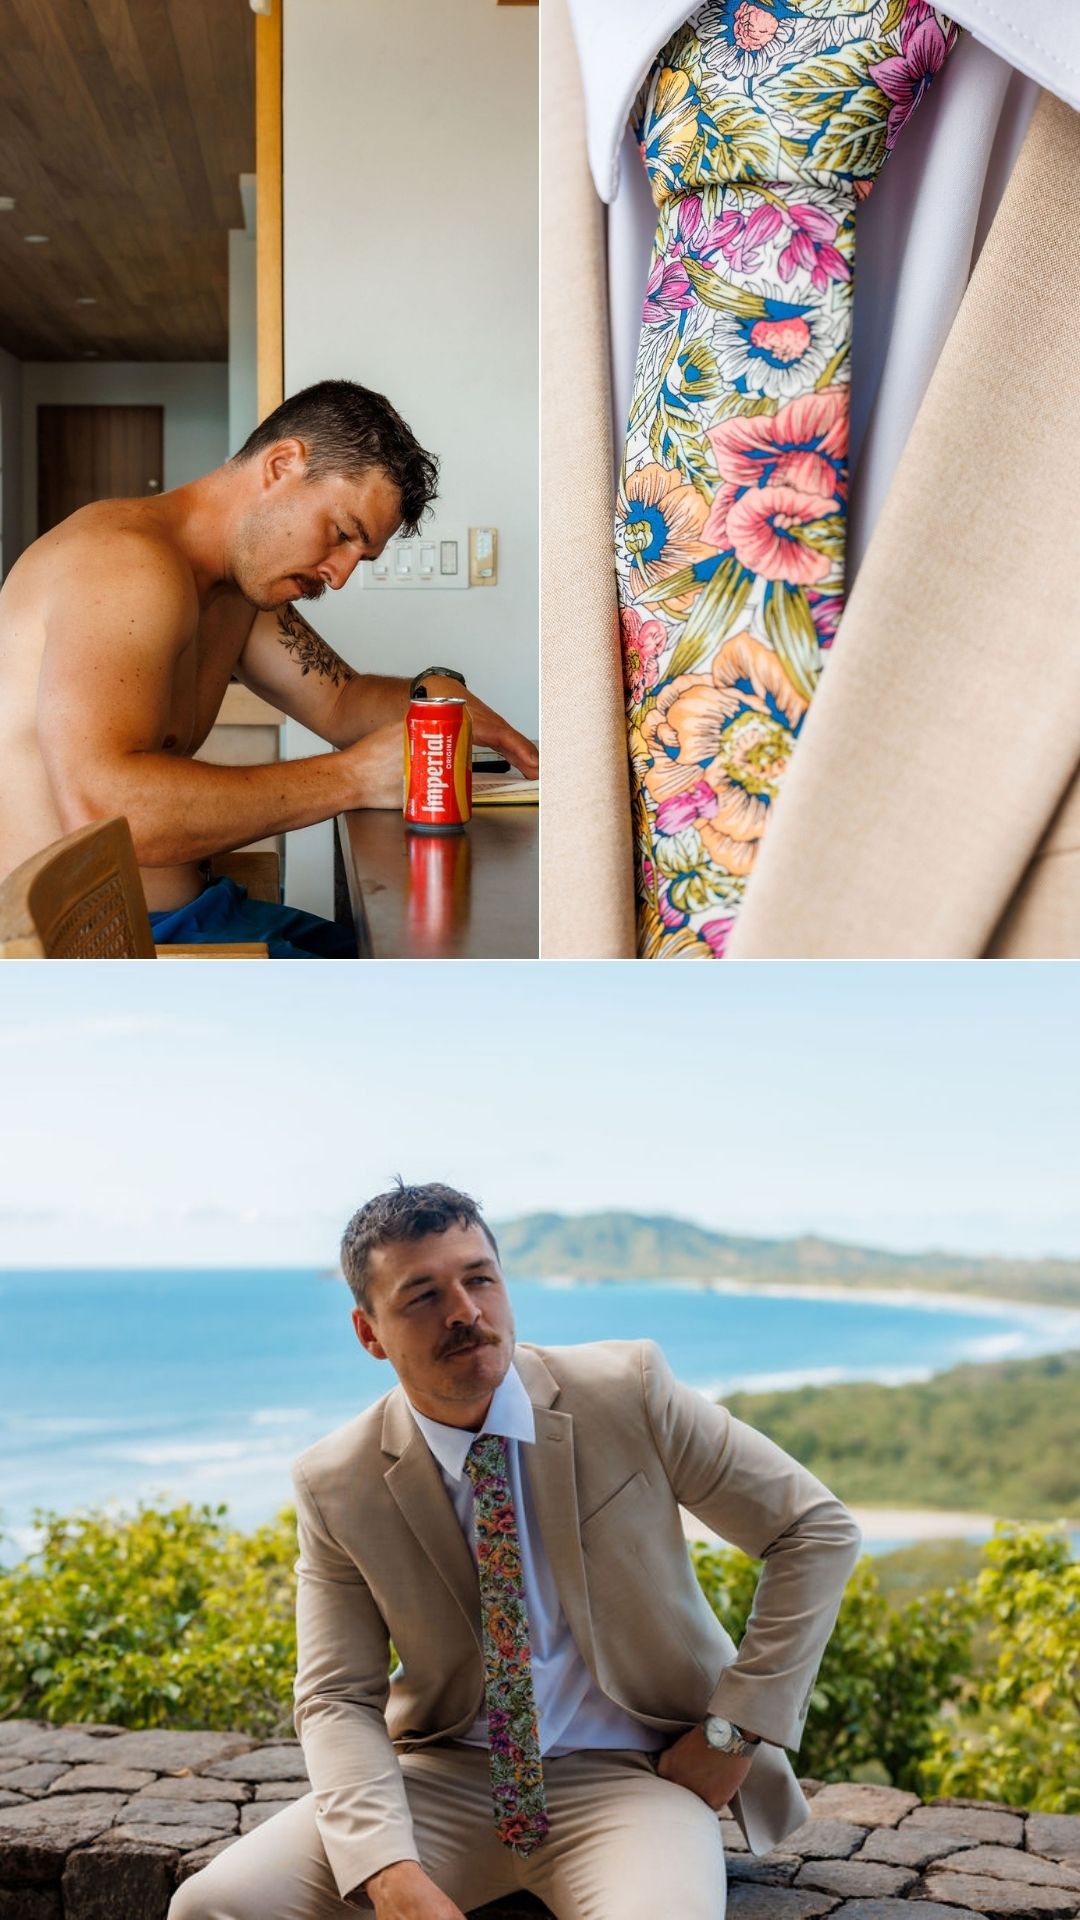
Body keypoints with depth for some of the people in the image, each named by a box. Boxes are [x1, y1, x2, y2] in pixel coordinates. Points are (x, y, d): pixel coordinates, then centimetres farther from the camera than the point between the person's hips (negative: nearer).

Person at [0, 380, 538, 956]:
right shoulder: (127, 559, -19)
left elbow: (341, 702, 26)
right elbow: (100, 810, -33)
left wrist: (433, 695, 2)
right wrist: (353, 777, -27)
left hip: (188, 907, 10)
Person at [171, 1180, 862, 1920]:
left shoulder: (628, 1392, -10)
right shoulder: (337, 1487, -5)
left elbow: (820, 1530, -4)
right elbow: (338, 1699, -5)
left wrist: (734, 1731, -8)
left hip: (629, 1773, -3)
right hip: (448, 1775, 3)